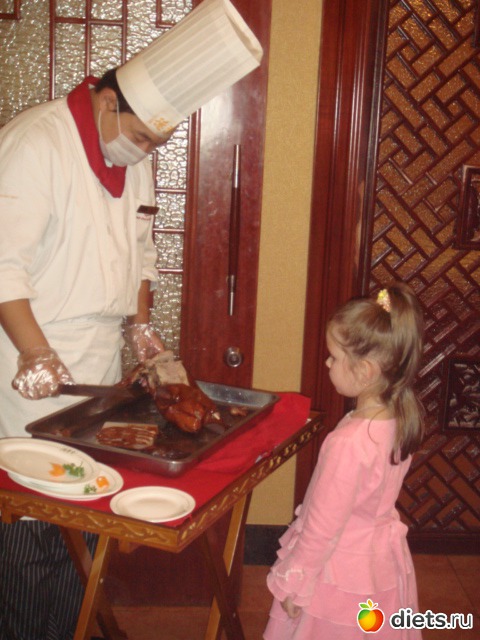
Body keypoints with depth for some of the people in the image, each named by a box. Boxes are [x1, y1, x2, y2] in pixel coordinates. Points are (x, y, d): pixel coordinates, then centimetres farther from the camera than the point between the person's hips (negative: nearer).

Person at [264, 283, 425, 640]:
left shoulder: (349, 443, -33)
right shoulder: (402, 420, -10)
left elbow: (323, 527, -23)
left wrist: (293, 584, -10)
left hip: (341, 576, -7)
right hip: (385, 566, 7)